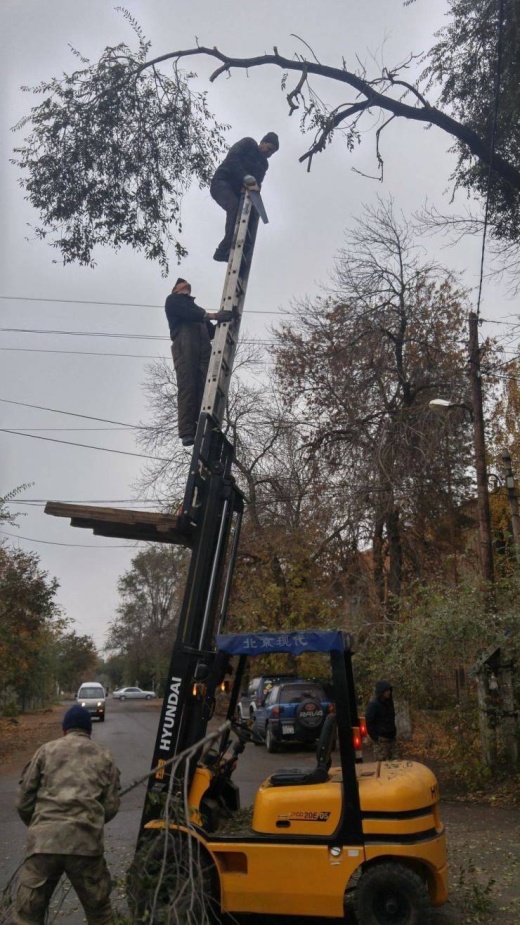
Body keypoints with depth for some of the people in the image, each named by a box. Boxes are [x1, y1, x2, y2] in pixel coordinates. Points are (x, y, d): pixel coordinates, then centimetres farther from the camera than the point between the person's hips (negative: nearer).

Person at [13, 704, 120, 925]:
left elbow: (23, 801, 10)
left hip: (43, 842, 0)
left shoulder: (46, 751, 12)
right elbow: (111, 806, 10)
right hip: (87, 843, 1)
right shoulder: (104, 757, 16)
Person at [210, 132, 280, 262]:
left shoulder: (264, 164, 19)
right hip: (221, 183, -8)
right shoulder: (248, 144, 0)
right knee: (235, 205, -32)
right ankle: (228, 248, -40)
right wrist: (245, 177, -27)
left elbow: (257, 182, 7)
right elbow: (232, 158, -15)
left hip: (236, 190, 8)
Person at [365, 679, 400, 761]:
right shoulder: (373, 704, -16)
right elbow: (368, 722, -17)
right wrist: (375, 738, -14)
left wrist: (394, 732, 14)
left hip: (392, 738, 7)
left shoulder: (389, 702, 7)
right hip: (381, 740, -7)